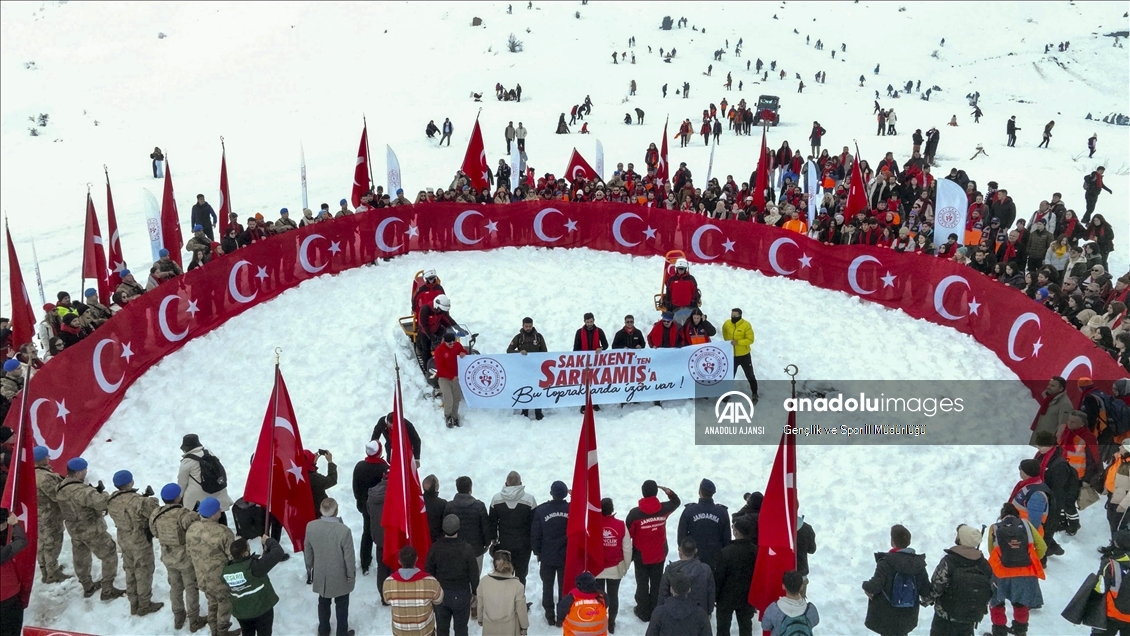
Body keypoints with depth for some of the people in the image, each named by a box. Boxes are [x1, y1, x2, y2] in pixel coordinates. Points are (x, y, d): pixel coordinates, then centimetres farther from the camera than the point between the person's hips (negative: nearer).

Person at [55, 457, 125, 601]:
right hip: (92, 530, -9)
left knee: (80, 558, 22)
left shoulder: (60, 488, -2)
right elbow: (100, 502, -42)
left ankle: (87, 587, 40)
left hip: (74, 530, 9)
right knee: (109, 555, 6)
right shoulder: (81, 491, -33)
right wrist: (102, 493, -21)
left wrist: (94, 491, -5)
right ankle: (107, 590, 10)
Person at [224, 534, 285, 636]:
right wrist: (268, 540, -10)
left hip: (240, 612, 4)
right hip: (262, 609, -4)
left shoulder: (226, 570, -13)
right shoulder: (254, 565, -31)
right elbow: (278, 552, -28)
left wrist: (264, 552, 7)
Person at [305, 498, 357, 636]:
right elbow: (349, 556, -19)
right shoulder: (344, 530, -30)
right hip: (340, 575, -4)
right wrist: (351, 573, -3)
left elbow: (307, 550, -2)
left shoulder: (311, 526, -17)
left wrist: (310, 567, 15)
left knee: (323, 602, 25)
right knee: (341, 605, 18)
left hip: (321, 574, 4)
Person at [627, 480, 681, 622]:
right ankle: (655, 612, 26)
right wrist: (667, 490, 0)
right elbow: (676, 501, 11)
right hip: (659, 555, 2)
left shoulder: (635, 513, -21)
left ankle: (643, 612, 22)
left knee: (642, 584, 13)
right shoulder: (664, 509, -13)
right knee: (656, 584, 16)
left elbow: (627, 535, -12)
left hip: (641, 556, -2)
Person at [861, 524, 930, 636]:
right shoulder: (918, 562, -5)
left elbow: (875, 585, -27)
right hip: (907, 616, 5)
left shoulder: (886, 561, -21)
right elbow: (926, 590, -1)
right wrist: (924, 595, 21)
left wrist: (866, 587, -5)